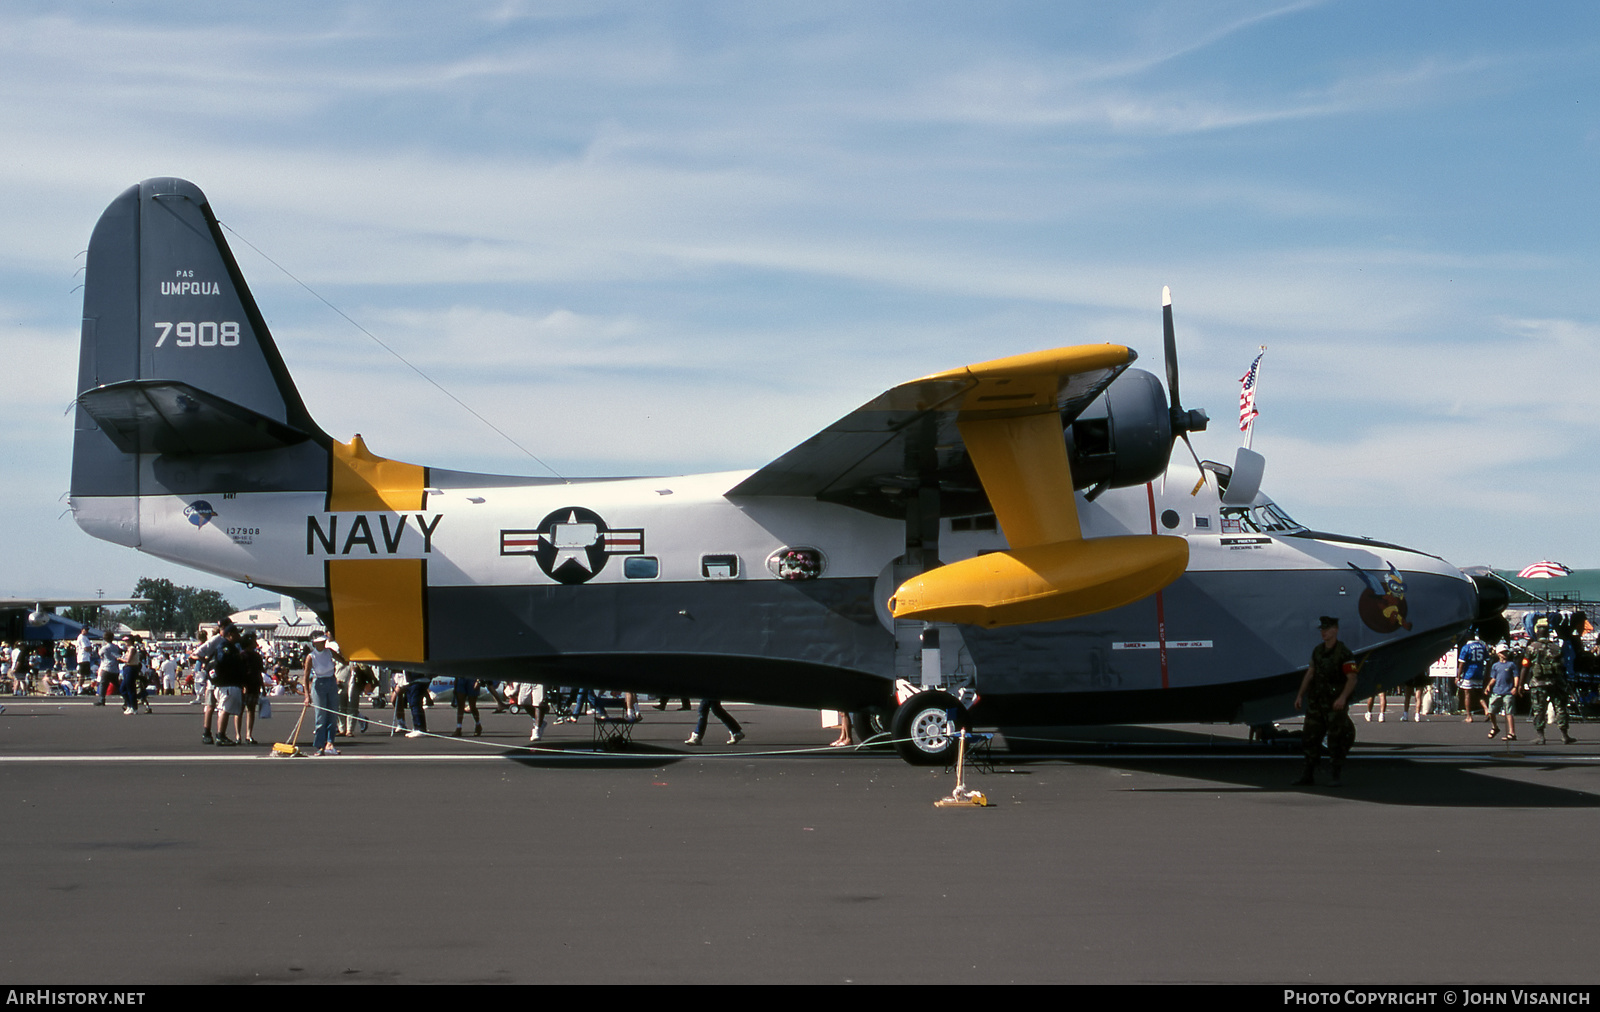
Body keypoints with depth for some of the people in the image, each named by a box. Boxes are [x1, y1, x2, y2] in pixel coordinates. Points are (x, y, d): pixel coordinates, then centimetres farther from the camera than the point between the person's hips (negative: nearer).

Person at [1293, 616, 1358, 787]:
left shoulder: (1344, 654, -13)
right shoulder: (1318, 651, 8)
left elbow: (1352, 679, -18)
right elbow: (1309, 674, 14)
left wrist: (1343, 697, -33)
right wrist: (1300, 695, 11)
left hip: (1335, 704, -6)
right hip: (1316, 702, 6)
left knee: (1336, 740, -6)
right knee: (1311, 737, 7)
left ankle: (1335, 777, 2)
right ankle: (1308, 775, 15)